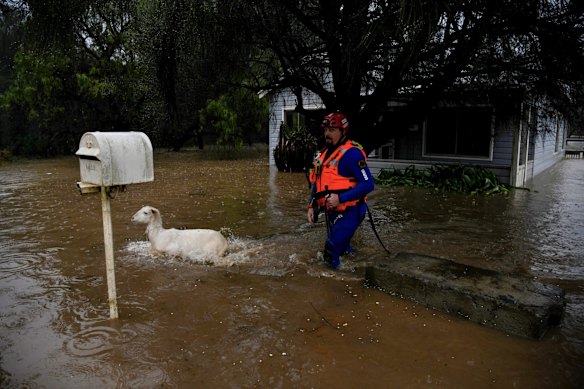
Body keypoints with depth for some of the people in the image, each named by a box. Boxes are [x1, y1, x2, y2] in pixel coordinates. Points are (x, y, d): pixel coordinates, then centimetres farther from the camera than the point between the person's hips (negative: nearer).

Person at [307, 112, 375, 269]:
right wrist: (312, 206, 12)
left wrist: (340, 198, -26)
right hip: (331, 212, 9)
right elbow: (316, 183, 19)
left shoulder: (352, 153, -16)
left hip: (348, 213, -9)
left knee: (331, 256, -13)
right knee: (341, 250, 20)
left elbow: (368, 184, -22)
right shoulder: (324, 153, 11)